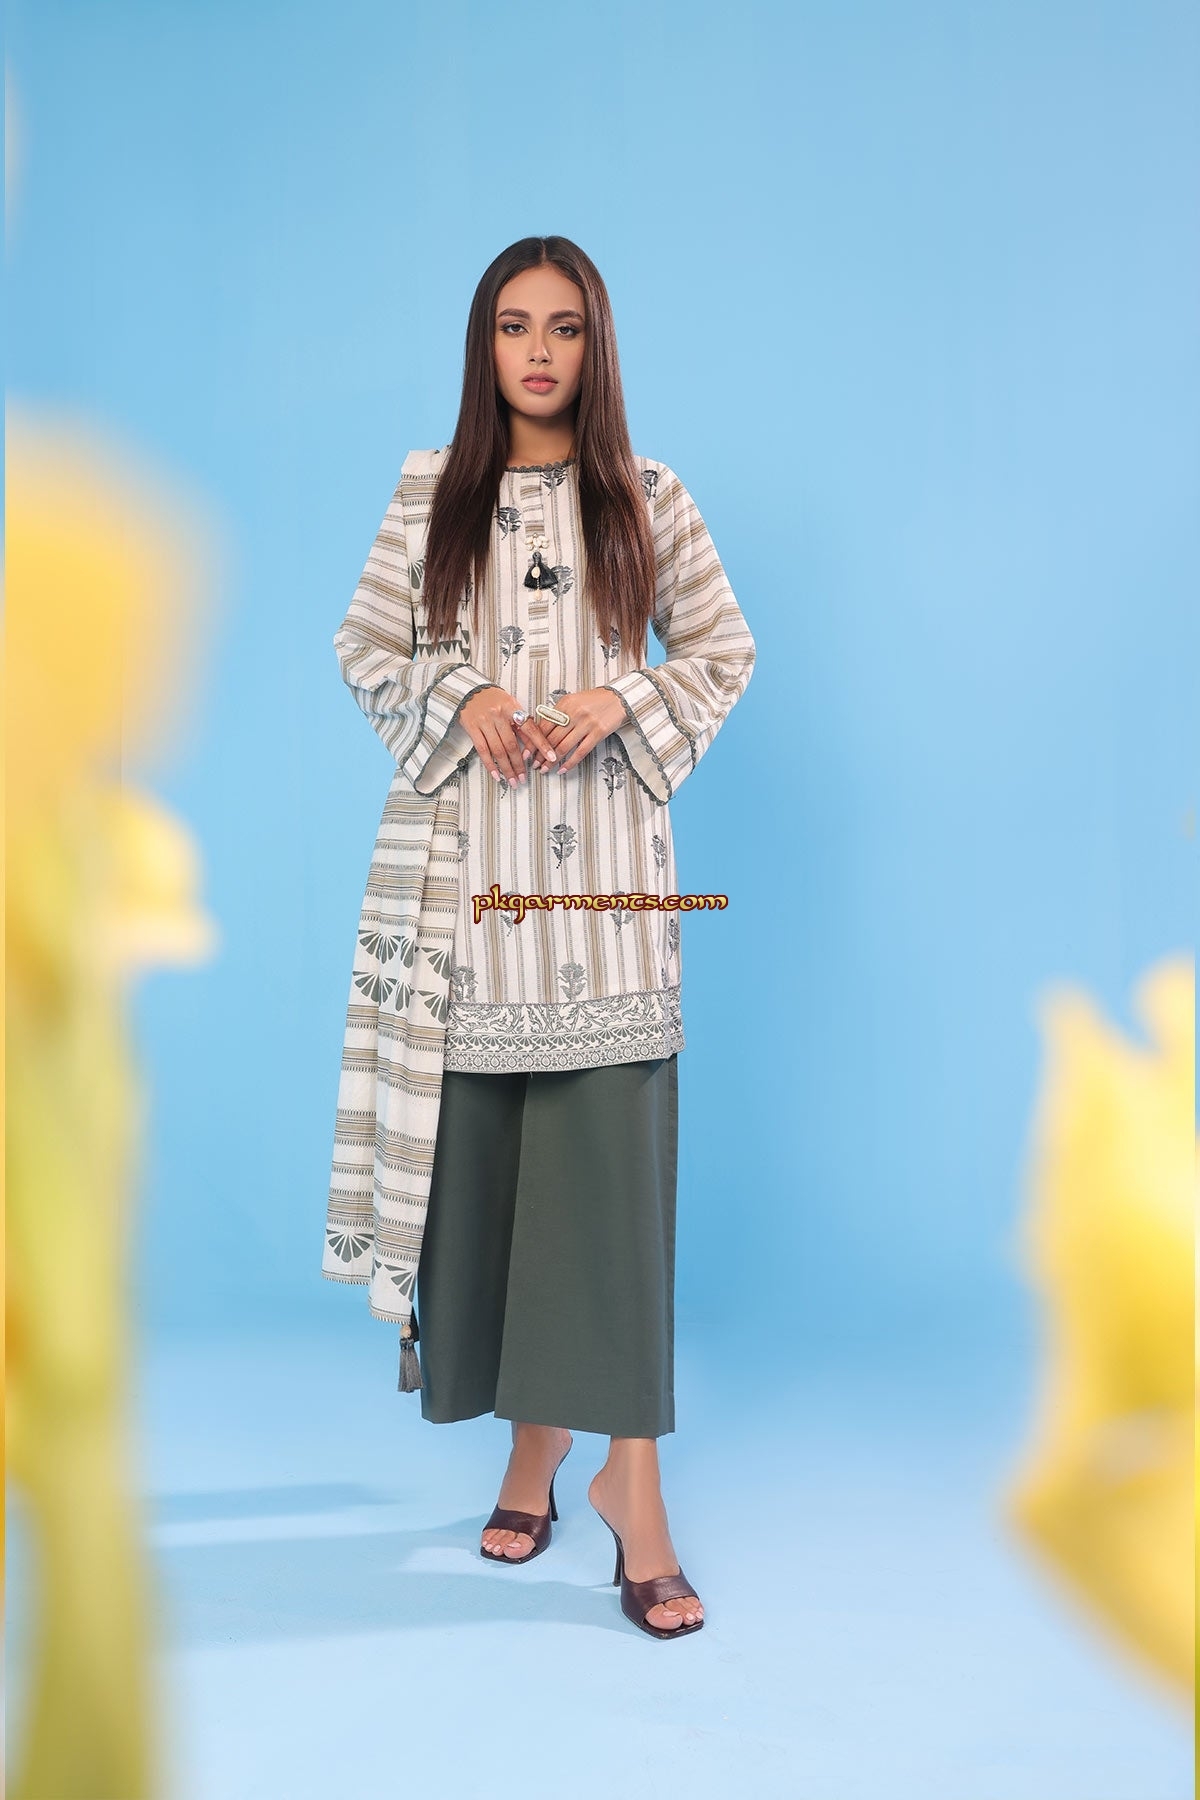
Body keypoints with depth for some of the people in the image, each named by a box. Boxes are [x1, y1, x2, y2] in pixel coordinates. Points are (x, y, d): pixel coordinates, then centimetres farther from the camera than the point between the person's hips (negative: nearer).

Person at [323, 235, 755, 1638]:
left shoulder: (648, 500, 8)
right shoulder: (429, 494, 10)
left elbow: (727, 649, 10)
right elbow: (364, 647, 11)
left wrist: (624, 702, -8)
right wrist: (459, 703, -8)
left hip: (602, 879, -1)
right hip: (467, 869, 1)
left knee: (611, 1166, -6)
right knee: (487, 1161, 4)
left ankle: (630, 1481, -1)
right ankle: (533, 1450, 18)